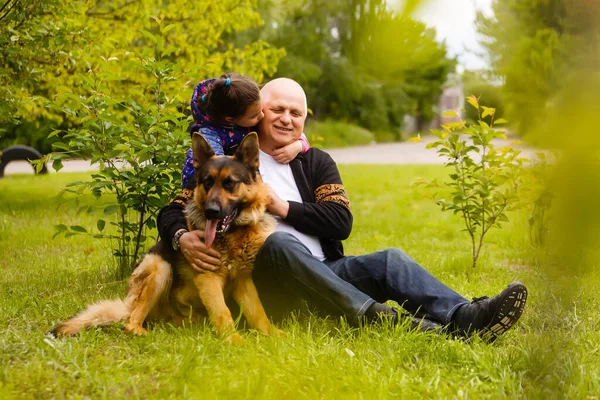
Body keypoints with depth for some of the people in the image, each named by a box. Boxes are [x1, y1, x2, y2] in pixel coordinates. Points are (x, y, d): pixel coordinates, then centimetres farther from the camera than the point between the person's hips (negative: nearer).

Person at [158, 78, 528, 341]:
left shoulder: (317, 162, 17)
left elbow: (342, 222, 3)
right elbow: (171, 213, 2)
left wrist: (283, 207, -7)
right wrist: (183, 238, -22)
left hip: (324, 273, 4)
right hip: (266, 284, -4)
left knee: (388, 260, -20)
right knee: (278, 242, -35)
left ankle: (465, 317, -43)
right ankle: (374, 317, -52)